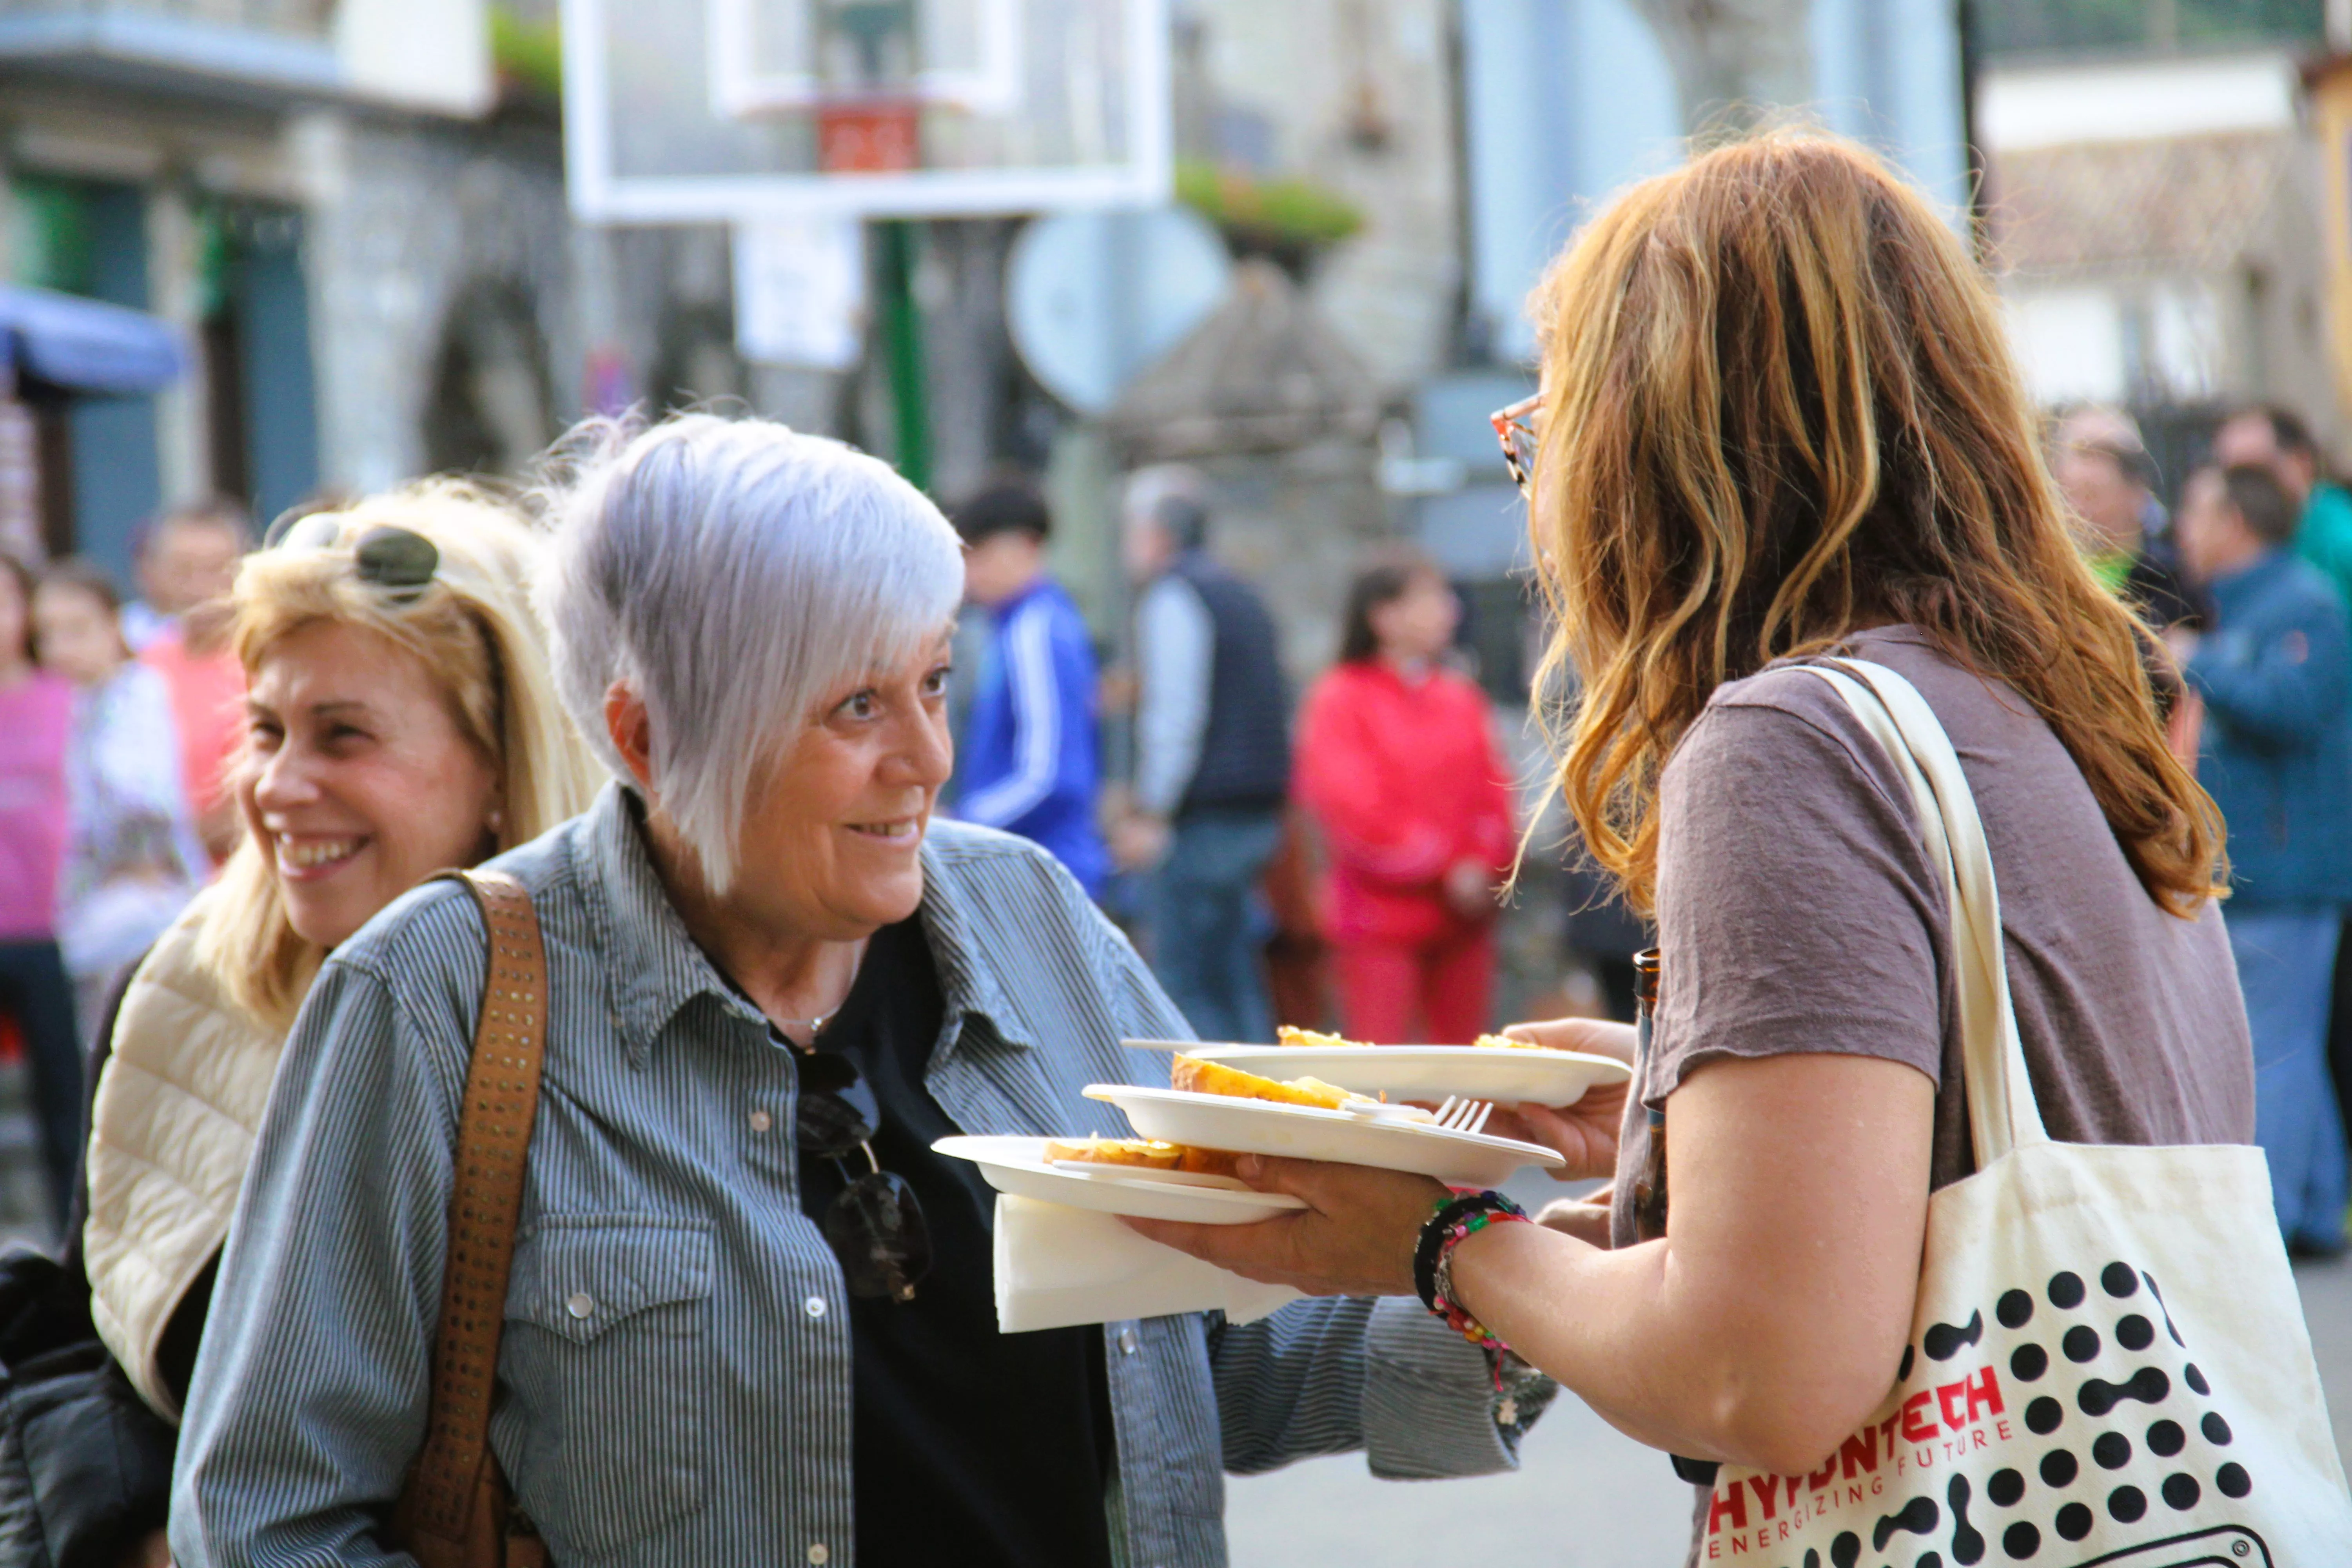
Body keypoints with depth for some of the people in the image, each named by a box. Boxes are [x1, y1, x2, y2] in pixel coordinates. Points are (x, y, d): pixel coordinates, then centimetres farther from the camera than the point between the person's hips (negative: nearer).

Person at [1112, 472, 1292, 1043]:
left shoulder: (1171, 597, -9)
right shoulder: (1241, 595, 19)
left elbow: (1176, 715, -17)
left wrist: (1151, 814, -14)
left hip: (1203, 822, -9)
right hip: (1258, 811, 9)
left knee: (1188, 982, -8)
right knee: (1236, 977, 12)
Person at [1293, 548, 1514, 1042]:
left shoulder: (1462, 697, 13)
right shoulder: (1340, 698, -3)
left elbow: (1494, 792, 12)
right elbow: (1346, 800, -11)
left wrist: (1483, 866, -7)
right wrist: (1445, 867, -12)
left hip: (1464, 914, 5)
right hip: (1380, 914, -5)